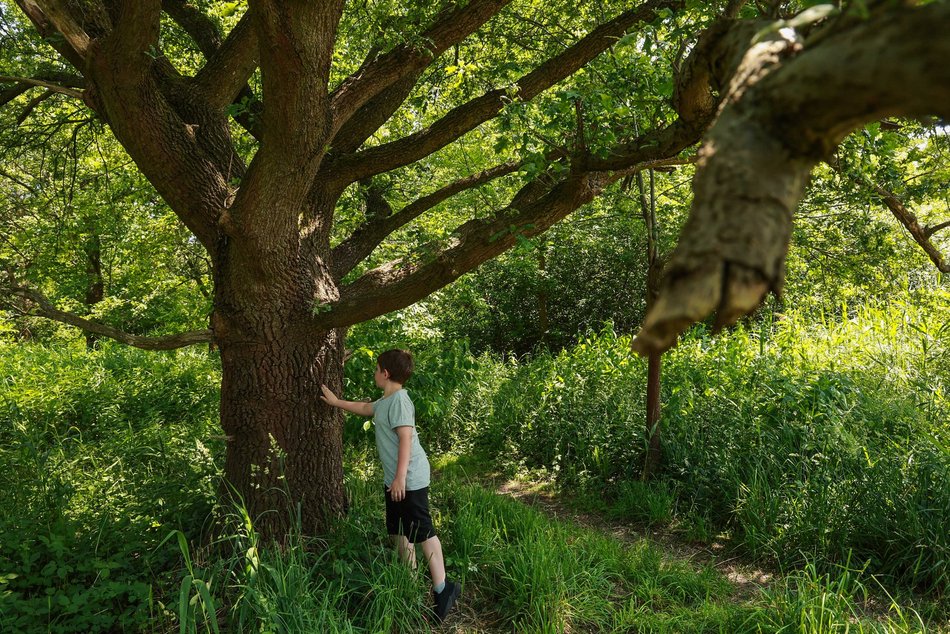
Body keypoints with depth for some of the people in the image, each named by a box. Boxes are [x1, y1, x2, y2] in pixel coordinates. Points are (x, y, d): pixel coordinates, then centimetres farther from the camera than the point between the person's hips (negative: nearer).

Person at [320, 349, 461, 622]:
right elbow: (365, 408, 33)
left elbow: (406, 439, -24)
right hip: (394, 478, 11)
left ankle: (442, 589, -3)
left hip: (409, 480, -11)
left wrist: (400, 477, -24)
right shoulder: (386, 400, 14)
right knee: (397, 530, 17)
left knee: (423, 532, -8)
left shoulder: (399, 400, -18)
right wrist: (336, 401, 36)